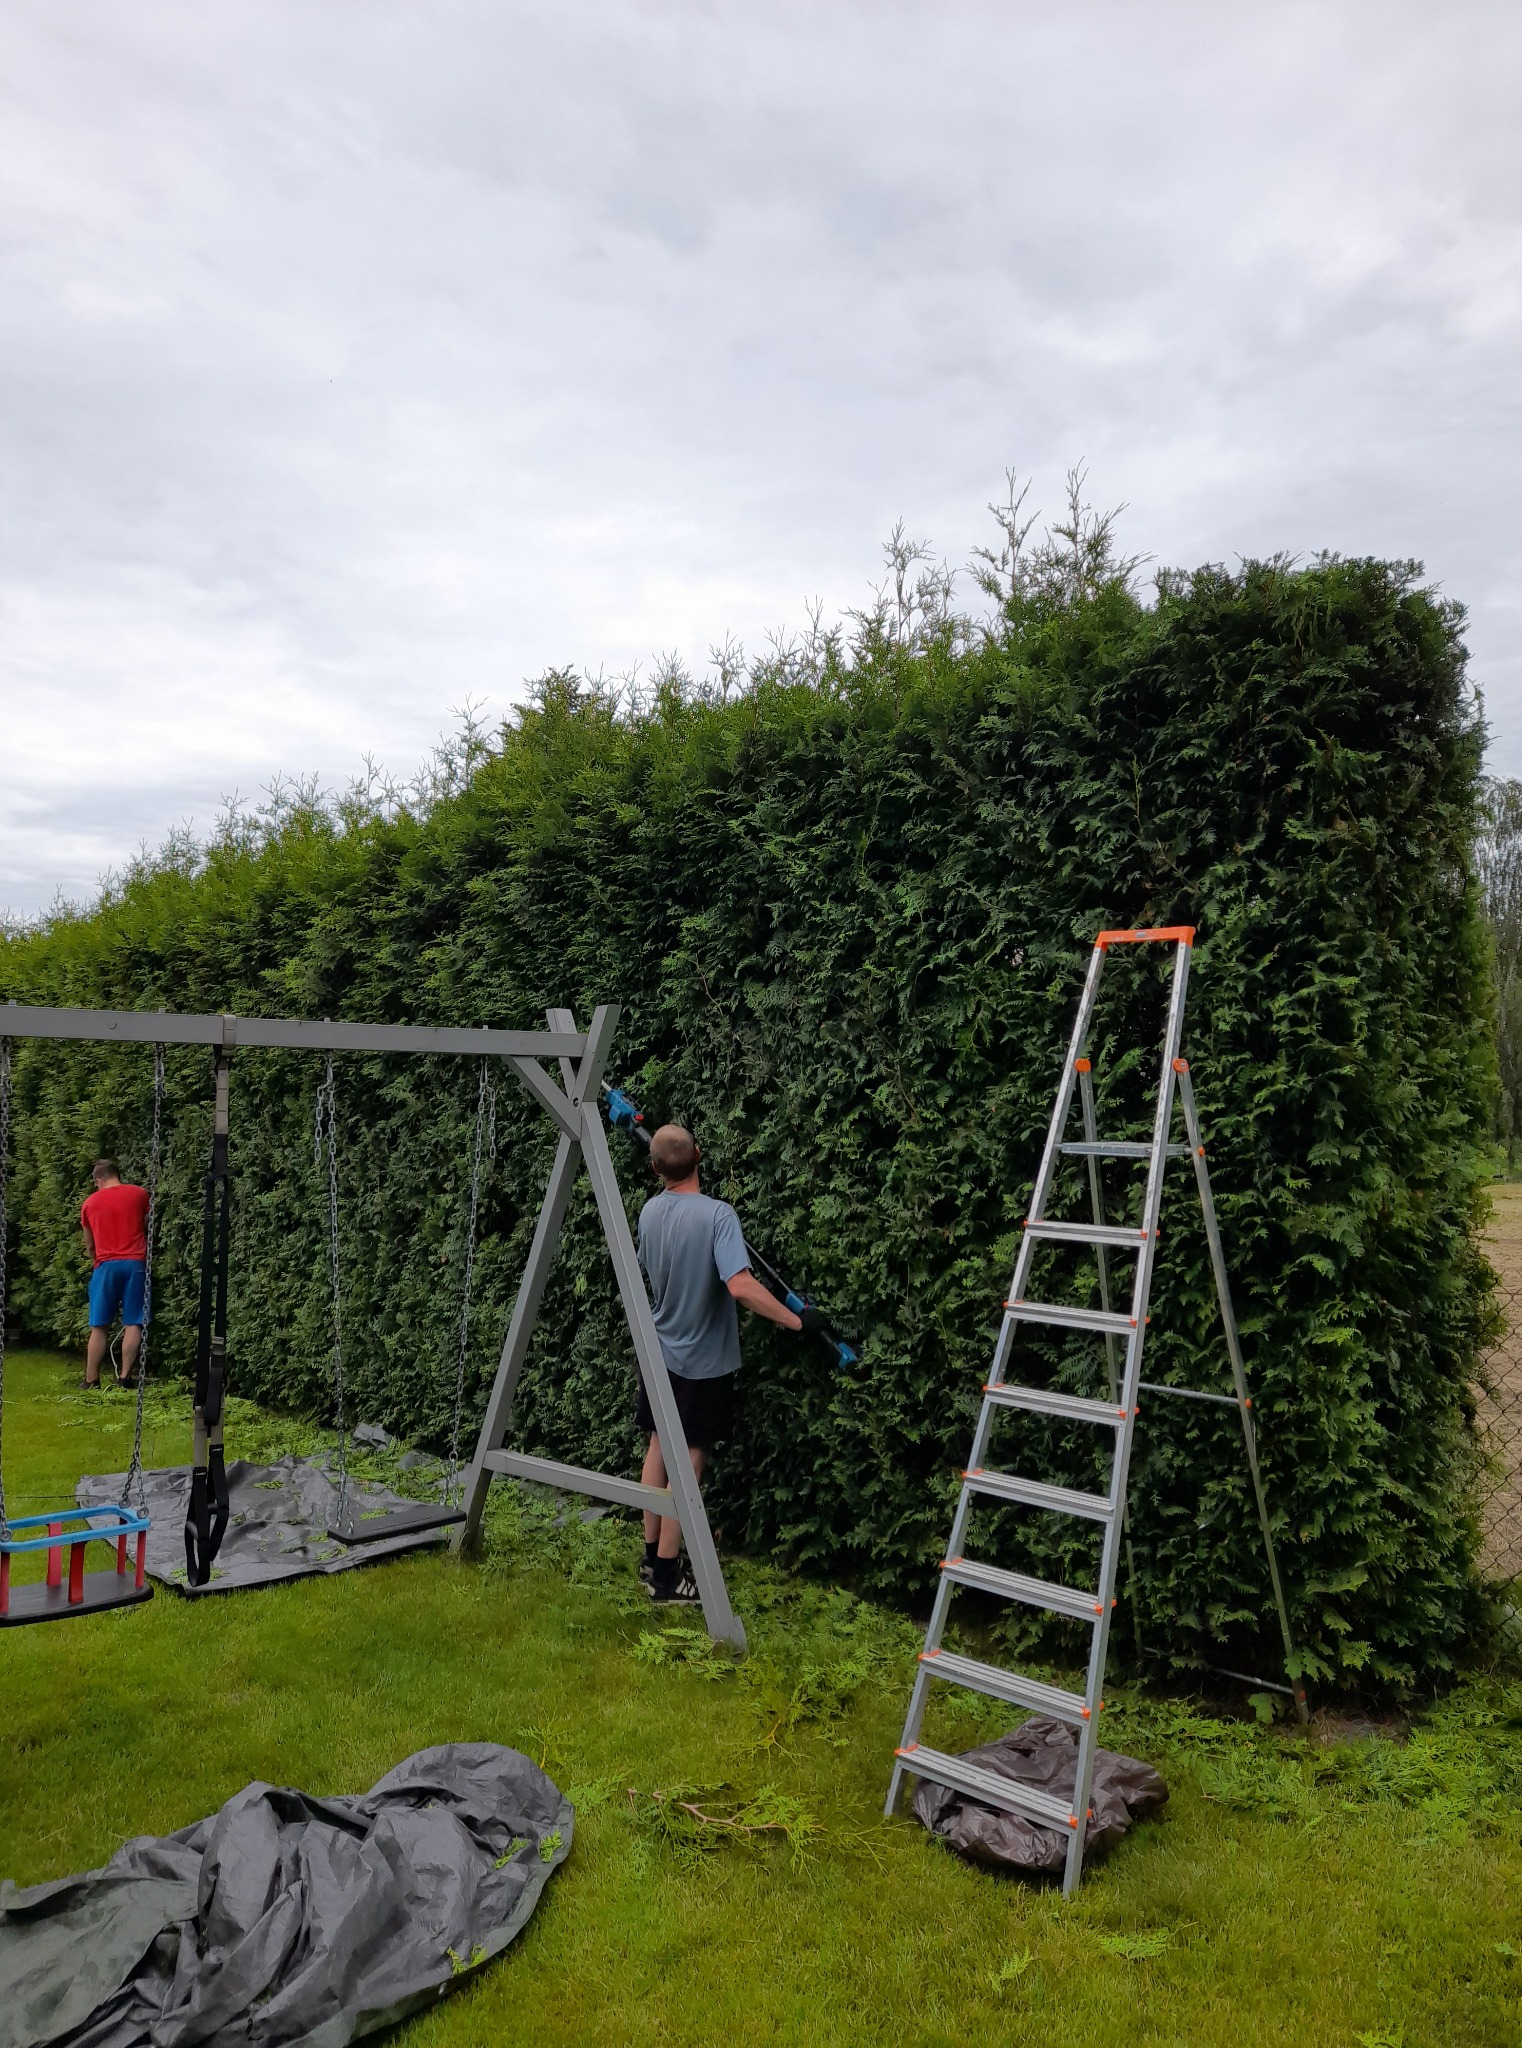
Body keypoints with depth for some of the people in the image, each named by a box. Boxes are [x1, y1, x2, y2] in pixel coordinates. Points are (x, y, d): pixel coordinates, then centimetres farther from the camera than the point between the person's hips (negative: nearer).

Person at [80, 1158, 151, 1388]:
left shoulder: (90, 1202, 10)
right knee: (133, 1324, 0)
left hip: (105, 1266, 1)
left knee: (99, 1327, 5)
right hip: (135, 1264, -1)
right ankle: (125, 1377, -4)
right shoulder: (140, 1194, 6)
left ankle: (91, 1380, 6)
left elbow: (89, 1245, 18)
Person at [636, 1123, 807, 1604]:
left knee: (659, 1447, 17)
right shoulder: (716, 1215, -24)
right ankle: (666, 1576, 10)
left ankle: (652, 1557, 27)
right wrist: (796, 1321, -23)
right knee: (687, 1462, 3)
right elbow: (741, 1287, -33)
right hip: (703, 1361, -6)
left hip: (660, 1352, 6)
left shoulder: (649, 1212, -4)